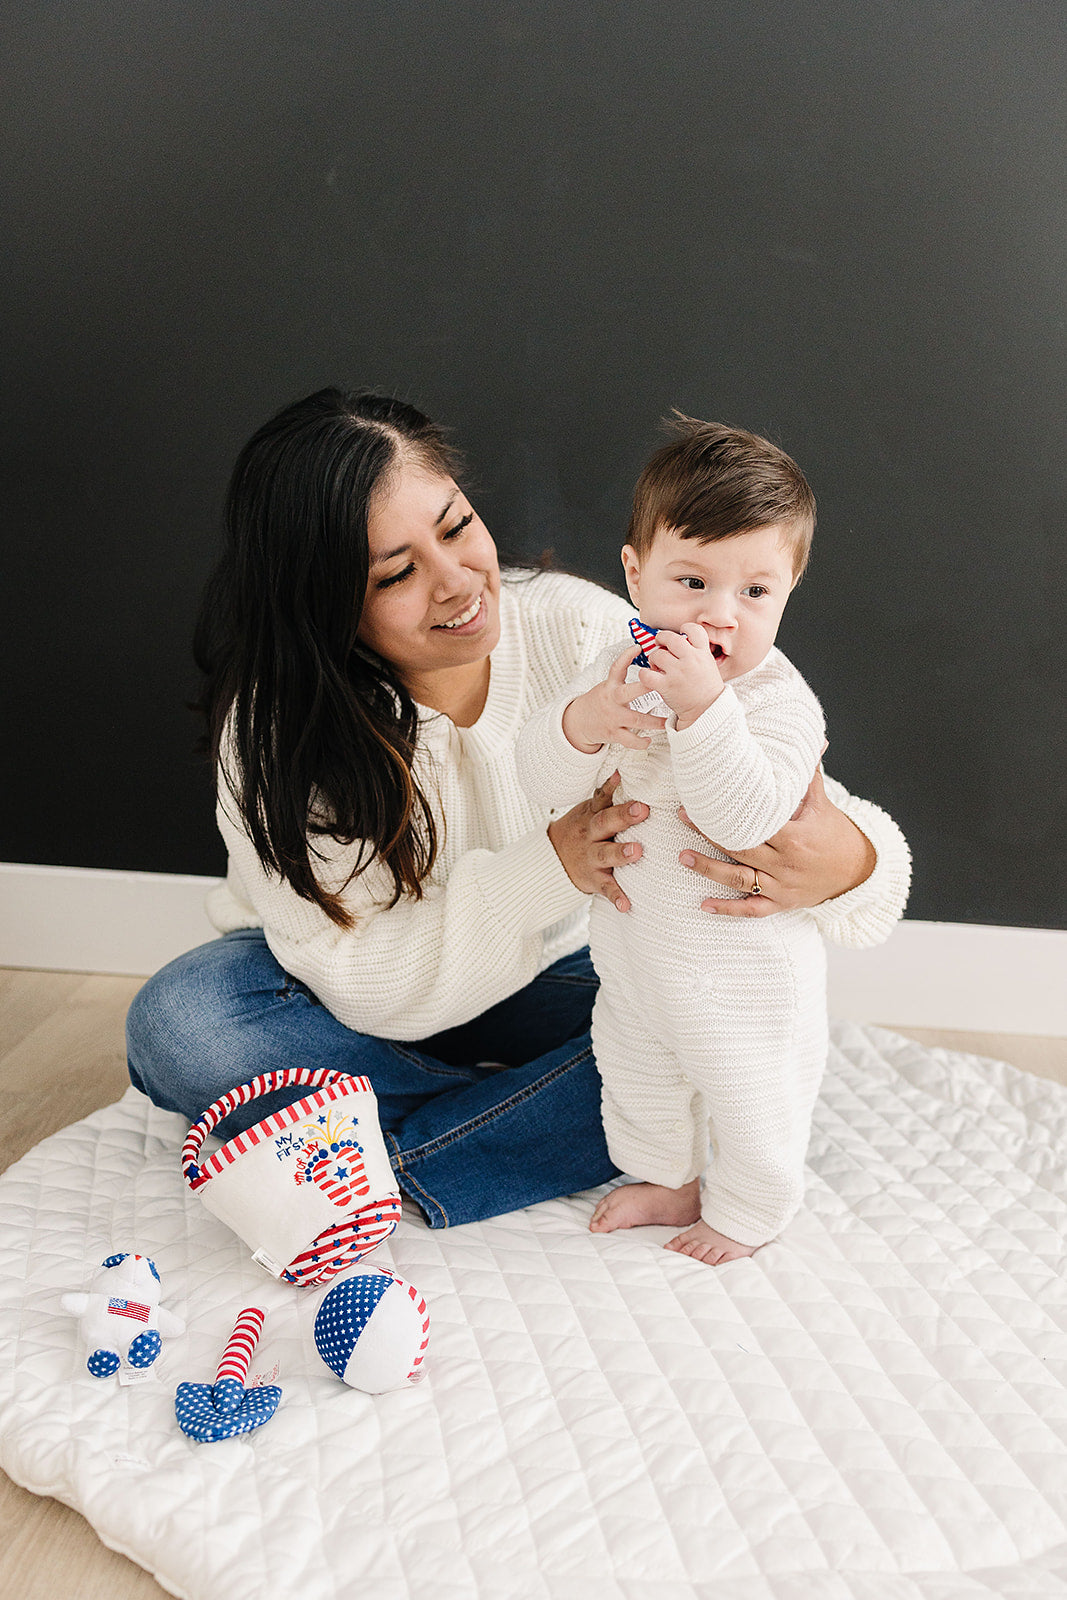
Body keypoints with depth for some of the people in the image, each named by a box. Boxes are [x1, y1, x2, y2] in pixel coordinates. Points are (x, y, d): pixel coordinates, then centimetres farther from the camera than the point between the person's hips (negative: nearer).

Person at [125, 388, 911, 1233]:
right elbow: (363, 979, -25)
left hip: (552, 981, 1)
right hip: (376, 1000, -1)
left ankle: (380, 1172, -19)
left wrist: (847, 857, -44)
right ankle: (548, 1113, -14)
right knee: (177, 1024, -29)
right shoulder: (275, 727, -23)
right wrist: (550, 869, -38)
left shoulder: (579, 628, -19)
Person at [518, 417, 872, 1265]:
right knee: (634, 1069, 26)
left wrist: (702, 708, -45)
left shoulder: (780, 702, -24)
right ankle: (667, 1179, 52)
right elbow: (543, 777, -14)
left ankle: (748, 1212, 44)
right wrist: (586, 723, -35)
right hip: (632, 943, 6)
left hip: (742, 963, -5)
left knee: (749, 1097, 16)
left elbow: (747, 818, -37)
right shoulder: (624, 670, -9)